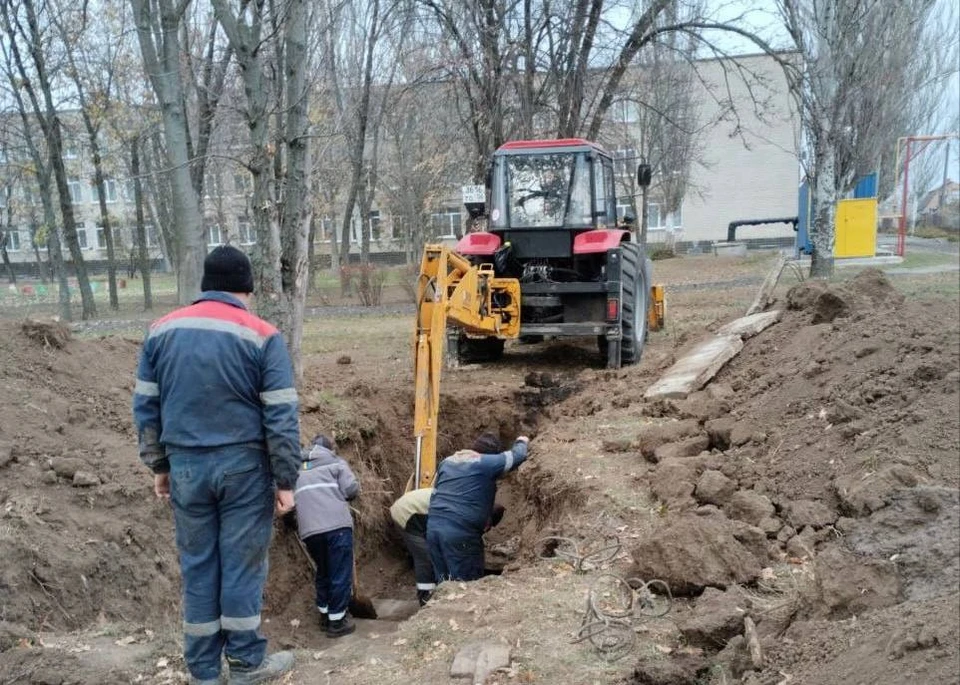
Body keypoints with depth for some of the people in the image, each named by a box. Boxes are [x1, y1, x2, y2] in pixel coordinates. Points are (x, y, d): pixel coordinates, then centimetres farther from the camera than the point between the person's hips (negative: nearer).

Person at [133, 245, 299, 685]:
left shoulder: (162, 331, 4)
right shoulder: (262, 336, -9)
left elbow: (146, 407, 9)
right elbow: (281, 417, -11)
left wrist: (158, 465, 18)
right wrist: (285, 479, -4)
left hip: (185, 466, 4)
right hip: (244, 467, -3)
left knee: (197, 565, 14)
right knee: (242, 563, 8)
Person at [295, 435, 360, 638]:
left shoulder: (298, 468, 25)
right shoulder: (336, 463, 12)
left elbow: (291, 497, 16)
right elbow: (352, 489, 1)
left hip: (309, 530, 5)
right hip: (337, 525, -4)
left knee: (323, 572, 22)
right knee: (340, 574, 5)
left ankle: (325, 614, 30)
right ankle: (336, 621, 8)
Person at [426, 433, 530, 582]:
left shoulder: (447, 462, 18)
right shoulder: (487, 463, -3)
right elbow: (517, 455, 8)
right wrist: (521, 442, 29)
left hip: (433, 527, 7)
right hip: (460, 532, -7)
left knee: (443, 583, 15)